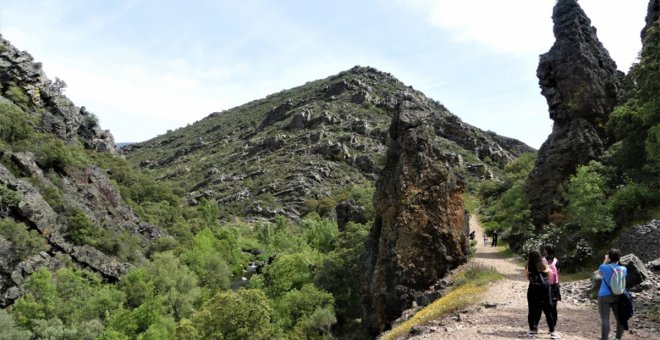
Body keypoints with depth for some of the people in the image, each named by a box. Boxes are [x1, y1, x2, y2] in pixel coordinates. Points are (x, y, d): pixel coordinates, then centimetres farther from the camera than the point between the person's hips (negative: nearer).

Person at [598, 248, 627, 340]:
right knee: (619, 318, 18)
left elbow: (600, 272, 9)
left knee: (605, 320, -7)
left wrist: (605, 261, 4)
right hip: (617, 296, 5)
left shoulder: (604, 267, -14)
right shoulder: (623, 269, -2)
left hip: (604, 296, -5)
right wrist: (617, 262, 14)